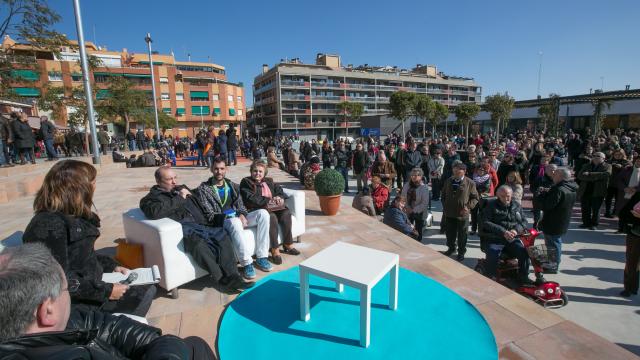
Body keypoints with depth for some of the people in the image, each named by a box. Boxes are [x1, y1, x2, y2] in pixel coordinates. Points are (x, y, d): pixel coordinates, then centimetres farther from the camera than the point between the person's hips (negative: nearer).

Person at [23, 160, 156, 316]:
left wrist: (111, 266, 7)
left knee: (147, 289, 7)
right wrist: (105, 291, -23)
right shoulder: (50, 225, -25)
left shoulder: (72, 216, 6)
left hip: (90, 281, 10)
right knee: (140, 297, -11)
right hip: (75, 299, -9)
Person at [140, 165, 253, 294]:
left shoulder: (181, 188, 29)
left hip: (198, 224, 6)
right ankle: (220, 279, -22)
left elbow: (198, 205, 37)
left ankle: (232, 277, -22)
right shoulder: (152, 197, 10)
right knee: (199, 244, -37)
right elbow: (154, 212, -15)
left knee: (222, 236, -21)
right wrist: (179, 199, -9)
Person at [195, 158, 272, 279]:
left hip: (238, 217, 5)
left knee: (262, 213, -21)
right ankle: (246, 263, -31)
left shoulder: (232, 185, 18)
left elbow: (240, 205, 14)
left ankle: (261, 257, -19)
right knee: (234, 222, -41)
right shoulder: (203, 189, 2)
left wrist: (242, 214, -9)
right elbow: (209, 215, -5)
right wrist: (227, 218, -19)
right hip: (221, 221, -5)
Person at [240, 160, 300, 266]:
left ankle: (288, 244, -10)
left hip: (273, 207, 6)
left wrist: (280, 198, -9)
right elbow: (251, 199, -11)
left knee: (286, 213, -22)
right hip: (257, 209, -6)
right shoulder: (246, 182, 3)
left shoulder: (269, 181, 22)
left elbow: (280, 191, 16)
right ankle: (275, 250, -27)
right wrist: (269, 200, -15)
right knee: (272, 217, -34)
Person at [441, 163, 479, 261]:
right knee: (449, 233, 17)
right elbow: (443, 195, 15)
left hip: (462, 214, -4)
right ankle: (451, 248, 39)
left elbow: (475, 198, -2)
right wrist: (444, 206, 7)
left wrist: (468, 206, -15)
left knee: (462, 235, 11)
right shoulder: (448, 181, 5)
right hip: (449, 213, 4)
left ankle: (461, 252, 29)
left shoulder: (470, 183, -8)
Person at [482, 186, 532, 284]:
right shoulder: (491, 206, 3)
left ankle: (523, 277, 4)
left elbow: (524, 221, 13)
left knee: (524, 252, -20)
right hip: (495, 239, -4)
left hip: (512, 239, 4)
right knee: (492, 255, -28)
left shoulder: (516, 206, 16)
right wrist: (503, 232, -17)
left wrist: (516, 230, -9)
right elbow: (486, 223, -6)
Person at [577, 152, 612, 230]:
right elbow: (580, 175, -2)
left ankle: (594, 224, 16)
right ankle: (586, 223, 21)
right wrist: (594, 178, -14)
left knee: (596, 210, 3)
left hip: (598, 192, -3)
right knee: (585, 209, 8)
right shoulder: (586, 166, 12)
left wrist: (589, 174, -18)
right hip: (585, 191, 3)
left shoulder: (607, 166, 4)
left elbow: (607, 174, -18)